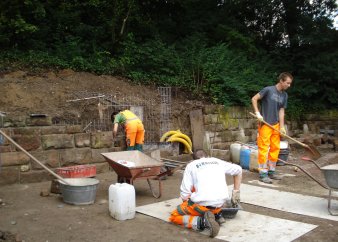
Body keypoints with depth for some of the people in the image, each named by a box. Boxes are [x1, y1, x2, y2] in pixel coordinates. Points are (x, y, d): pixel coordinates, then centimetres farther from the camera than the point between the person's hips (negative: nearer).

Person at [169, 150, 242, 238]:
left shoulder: (191, 165, 11)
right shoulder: (218, 161, 22)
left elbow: (185, 194, 3)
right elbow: (238, 170, 32)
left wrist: (189, 207, 21)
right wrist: (235, 193, 33)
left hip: (202, 203, -5)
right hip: (221, 203, 5)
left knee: (174, 217, 15)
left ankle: (202, 221, -10)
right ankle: (216, 215, 14)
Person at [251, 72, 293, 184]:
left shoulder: (284, 95, 9)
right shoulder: (268, 90, -9)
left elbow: (281, 111, 7)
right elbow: (254, 99, -7)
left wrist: (282, 126, -1)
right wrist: (257, 113, -14)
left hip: (276, 125, 6)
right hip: (265, 124, -6)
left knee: (275, 148, 9)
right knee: (264, 149, -4)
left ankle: (271, 171, 22)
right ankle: (263, 174, 2)